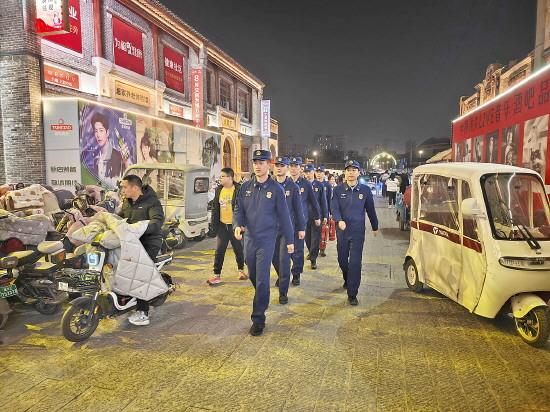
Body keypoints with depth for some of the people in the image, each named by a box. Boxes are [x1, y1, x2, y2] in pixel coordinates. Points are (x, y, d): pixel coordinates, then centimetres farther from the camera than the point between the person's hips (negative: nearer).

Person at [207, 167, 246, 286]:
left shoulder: (238, 190, -11)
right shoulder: (219, 190, 7)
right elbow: (215, 208, 12)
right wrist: (214, 224, 7)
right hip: (222, 225, 4)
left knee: (238, 249, 12)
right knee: (219, 251, 4)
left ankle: (241, 270, 32)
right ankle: (217, 275, 11)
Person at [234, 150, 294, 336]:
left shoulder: (276, 189, -6)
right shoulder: (245, 187, 5)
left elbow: (284, 216, -2)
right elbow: (238, 209, 6)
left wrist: (289, 240, 1)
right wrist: (237, 225, -15)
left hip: (266, 239, -4)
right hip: (249, 238, 4)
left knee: (262, 279, -6)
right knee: (252, 275, 17)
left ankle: (258, 318, 3)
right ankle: (262, 299, 43)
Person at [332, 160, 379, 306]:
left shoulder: (365, 190, 0)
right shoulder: (338, 190, 0)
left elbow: (370, 210, 9)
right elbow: (334, 208, -7)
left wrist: (375, 227, 18)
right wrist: (339, 220, -27)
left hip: (358, 231, -1)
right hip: (342, 230, 2)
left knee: (355, 262, -6)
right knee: (342, 260, 15)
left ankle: (352, 295, 1)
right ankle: (347, 280, 45)